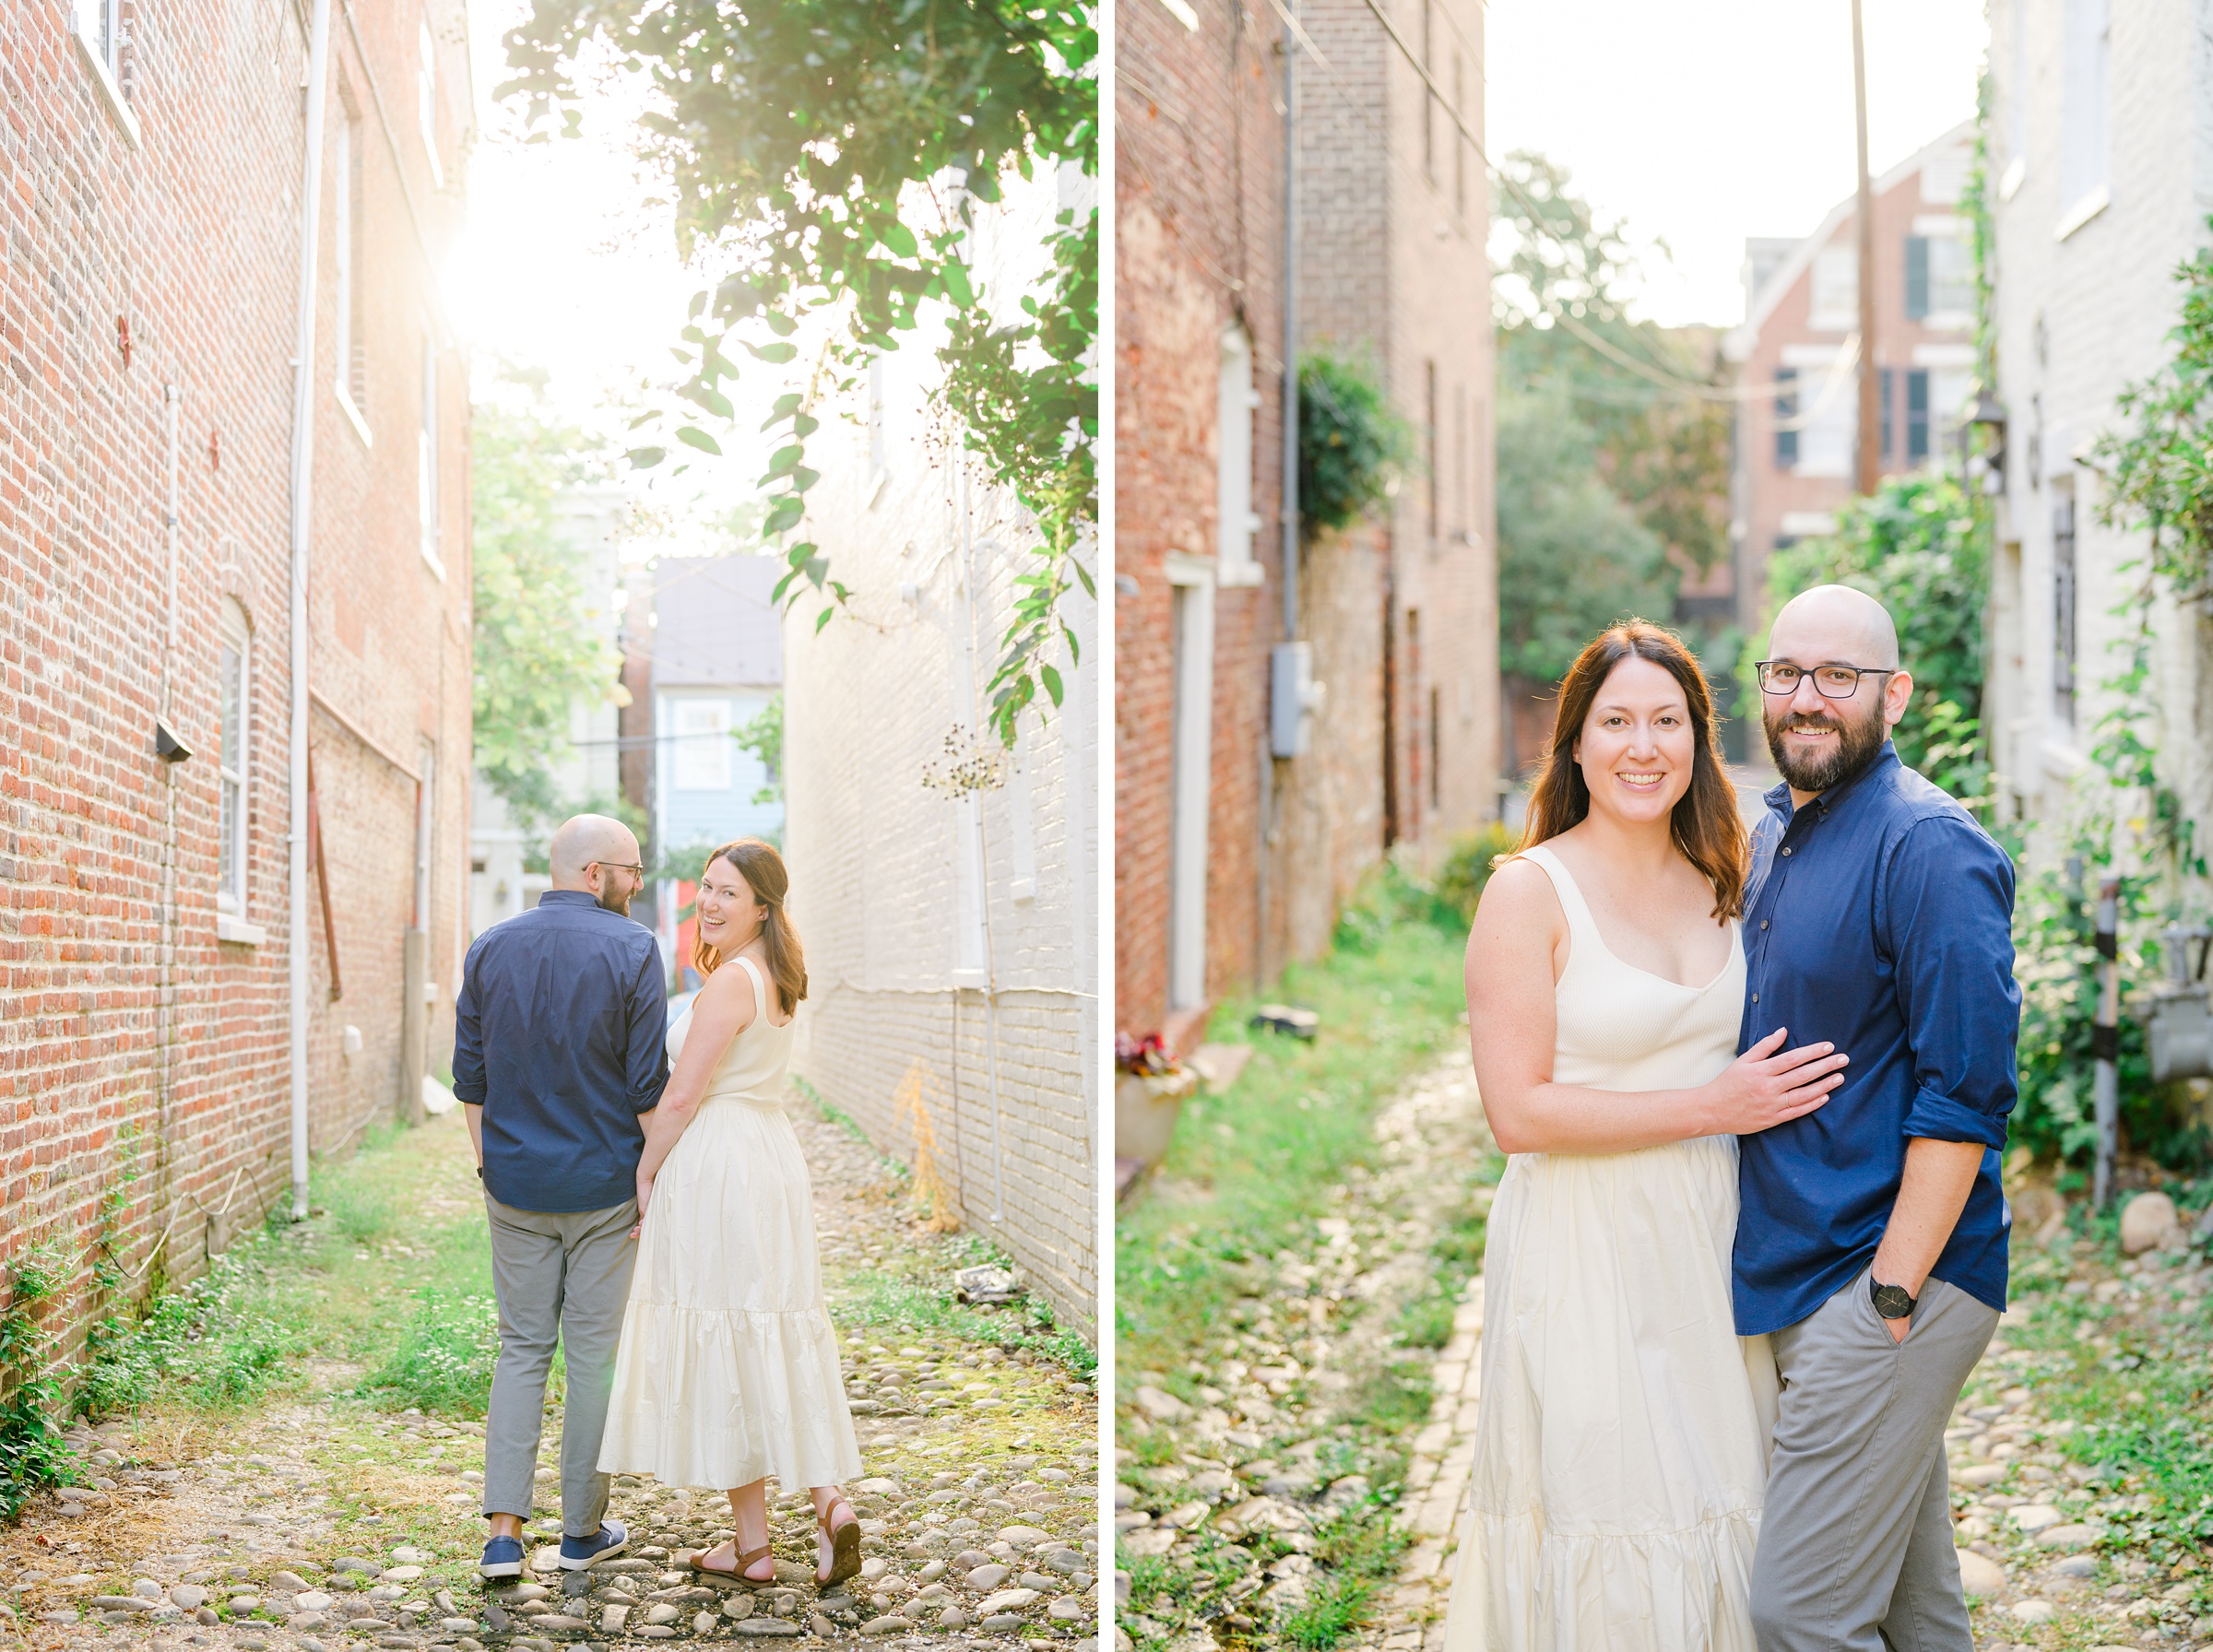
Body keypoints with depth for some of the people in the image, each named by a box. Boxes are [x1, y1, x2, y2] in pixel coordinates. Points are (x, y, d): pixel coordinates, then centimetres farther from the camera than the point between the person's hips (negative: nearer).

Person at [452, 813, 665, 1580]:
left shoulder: (490, 949, 3)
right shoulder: (631, 949, -10)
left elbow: (470, 1078, 7)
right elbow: (648, 1085, -10)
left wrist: (489, 1165, 16)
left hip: (516, 1185, 4)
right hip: (605, 1186, -4)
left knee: (521, 1348, 11)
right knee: (596, 1355, 7)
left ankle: (504, 1530, 2)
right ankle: (582, 1529, 15)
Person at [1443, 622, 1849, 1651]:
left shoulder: (1717, 887, 9)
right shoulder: (1530, 891, -10)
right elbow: (1517, 1112, -16)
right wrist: (1711, 1108, -15)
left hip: (1709, 1239, 6)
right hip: (1583, 1247, -5)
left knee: (1710, 1488, 10)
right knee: (1604, 1516, 0)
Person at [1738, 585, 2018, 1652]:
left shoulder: (1930, 849, -15)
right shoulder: (1773, 836, 13)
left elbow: (1965, 1093, -18)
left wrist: (1892, 1290, -19)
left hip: (1889, 1277, -8)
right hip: (1796, 1281, 8)